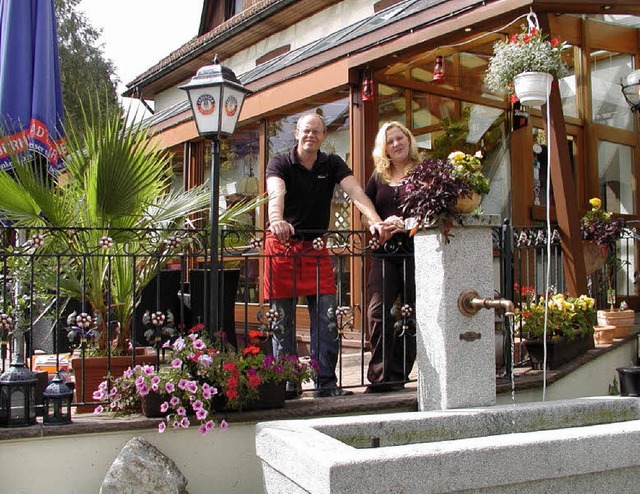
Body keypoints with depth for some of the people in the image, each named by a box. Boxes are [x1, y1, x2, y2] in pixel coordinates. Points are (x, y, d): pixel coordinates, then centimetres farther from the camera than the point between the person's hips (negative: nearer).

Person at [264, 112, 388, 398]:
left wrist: (375, 221, -29)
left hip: (316, 246, 3)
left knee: (326, 315, -3)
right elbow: (276, 194, -25)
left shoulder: (332, 165, 5)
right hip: (282, 245, -2)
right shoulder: (280, 164, -4)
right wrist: (277, 220, -47)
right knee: (282, 318, 0)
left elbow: (356, 193, -11)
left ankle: (326, 381, 5)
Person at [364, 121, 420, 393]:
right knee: (378, 313, -8)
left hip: (415, 250, -3)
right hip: (384, 252, 3)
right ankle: (380, 377, -3)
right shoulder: (378, 177, 16)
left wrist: (406, 224, -19)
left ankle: (397, 377, 9)